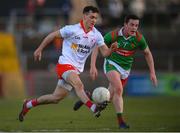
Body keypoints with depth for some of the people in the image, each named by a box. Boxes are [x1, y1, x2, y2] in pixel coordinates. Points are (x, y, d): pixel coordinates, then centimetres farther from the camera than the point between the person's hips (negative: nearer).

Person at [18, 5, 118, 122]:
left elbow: (105, 52, -4)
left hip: (76, 69, 6)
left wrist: (112, 49, -26)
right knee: (78, 84, -33)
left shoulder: (96, 35, 1)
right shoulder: (72, 29, -11)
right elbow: (52, 35, -1)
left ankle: (28, 104, 29)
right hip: (65, 64, -6)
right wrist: (39, 49, 2)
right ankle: (94, 108, -51)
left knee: (56, 98, 10)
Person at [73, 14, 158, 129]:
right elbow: (97, 48, -12)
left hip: (125, 68, 4)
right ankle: (121, 121, -23)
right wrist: (93, 66, -21)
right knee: (118, 89, -28)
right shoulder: (114, 35, -19)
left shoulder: (139, 38, -13)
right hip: (112, 64, -4)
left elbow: (147, 53, 3)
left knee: (110, 96, 9)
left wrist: (152, 72, -1)